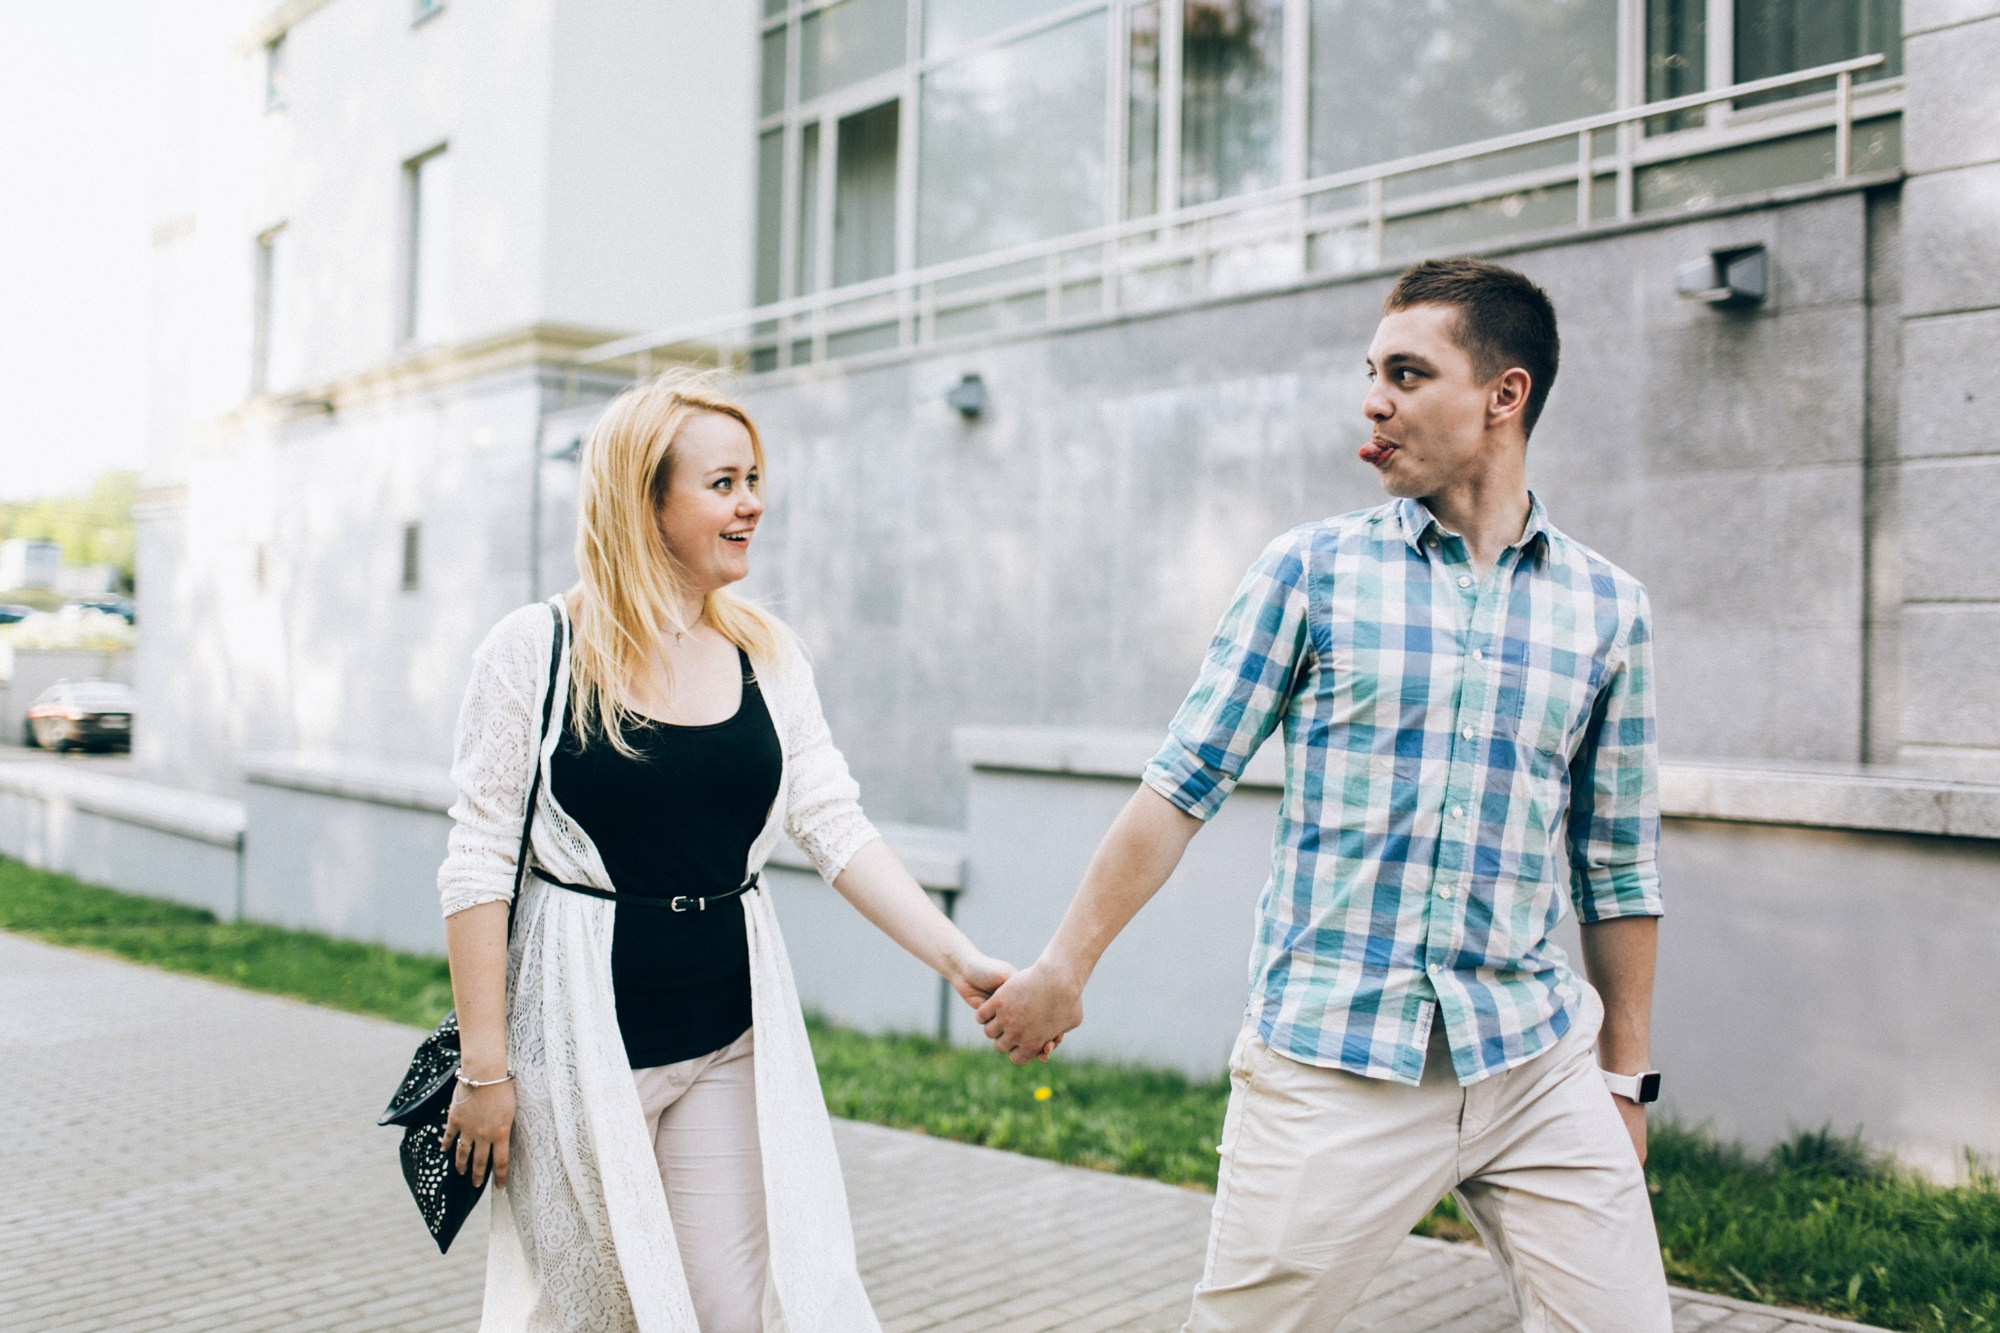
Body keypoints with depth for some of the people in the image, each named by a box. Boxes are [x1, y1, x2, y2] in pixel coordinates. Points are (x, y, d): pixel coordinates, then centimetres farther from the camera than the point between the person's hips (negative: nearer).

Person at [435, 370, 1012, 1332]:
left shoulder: (767, 656, 4)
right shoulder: (537, 650, -8)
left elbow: (838, 830, 0)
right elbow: (479, 865, -8)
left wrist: (959, 960, -10)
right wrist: (483, 1064, -9)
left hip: (730, 1041, 4)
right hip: (581, 1036, -4)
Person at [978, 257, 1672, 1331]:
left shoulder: (1607, 606, 6)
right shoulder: (1311, 571, 0)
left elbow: (1617, 866, 12)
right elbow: (1182, 785, 0)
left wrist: (1628, 1080, 13)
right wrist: (1065, 968, -1)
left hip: (1538, 1068, 2)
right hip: (1328, 1071, -2)